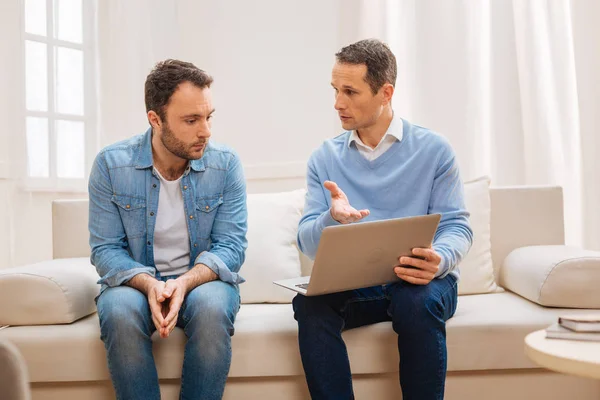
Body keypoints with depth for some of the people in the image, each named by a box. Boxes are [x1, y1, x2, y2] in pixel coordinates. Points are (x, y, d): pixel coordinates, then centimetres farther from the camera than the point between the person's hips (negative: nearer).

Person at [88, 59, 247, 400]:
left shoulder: (226, 164, -7)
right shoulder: (110, 165, -7)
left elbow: (231, 245, -10)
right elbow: (105, 249, -7)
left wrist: (185, 282, -29)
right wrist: (148, 284, -27)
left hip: (203, 280, 0)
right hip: (136, 282, 1)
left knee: (211, 308, -34)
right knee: (119, 311, -33)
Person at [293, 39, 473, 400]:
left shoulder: (434, 149, 0)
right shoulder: (325, 158, 6)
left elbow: (458, 226, -4)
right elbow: (307, 241, -1)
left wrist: (439, 260, -28)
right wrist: (332, 218, -25)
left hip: (418, 281, -1)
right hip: (351, 282, 2)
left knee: (418, 301, -35)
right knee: (310, 302, -29)